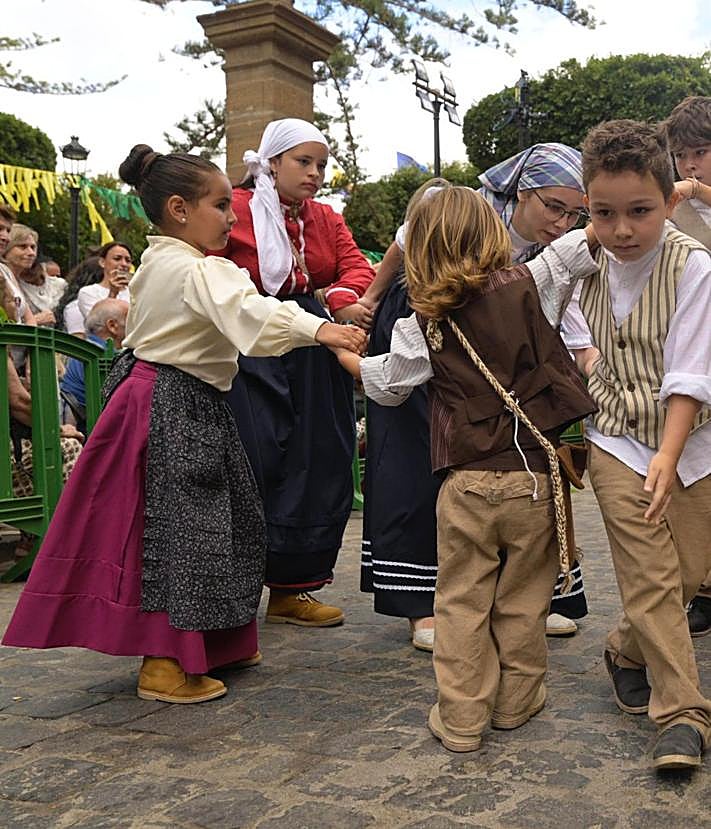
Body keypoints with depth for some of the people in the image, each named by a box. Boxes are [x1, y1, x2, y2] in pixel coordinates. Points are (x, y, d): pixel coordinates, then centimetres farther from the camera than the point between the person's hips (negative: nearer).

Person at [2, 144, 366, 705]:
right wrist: (318, 329, -45)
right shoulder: (200, 271, -18)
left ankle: (214, 641, 31)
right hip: (177, 410, -11)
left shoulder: (156, 263, 14)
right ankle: (163, 665, 5)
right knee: (175, 529, -5)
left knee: (208, 523, 17)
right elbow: (251, 313, -35)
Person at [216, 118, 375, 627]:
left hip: (314, 359, 7)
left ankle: (291, 589, 19)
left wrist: (340, 300, -17)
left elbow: (358, 267, 2)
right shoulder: (234, 210, -2)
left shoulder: (326, 219, 17)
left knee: (315, 468, 7)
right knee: (254, 465, -8)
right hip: (250, 356, -6)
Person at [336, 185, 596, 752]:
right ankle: (516, 700, 30)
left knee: (462, 601, 10)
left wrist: (342, 351, 32)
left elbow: (387, 382, 13)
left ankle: (460, 718, 16)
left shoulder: (425, 323, -1)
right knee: (523, 599, 15)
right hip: (533, 476, 1)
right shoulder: (530, 285, -4)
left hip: (466, 483, 0)